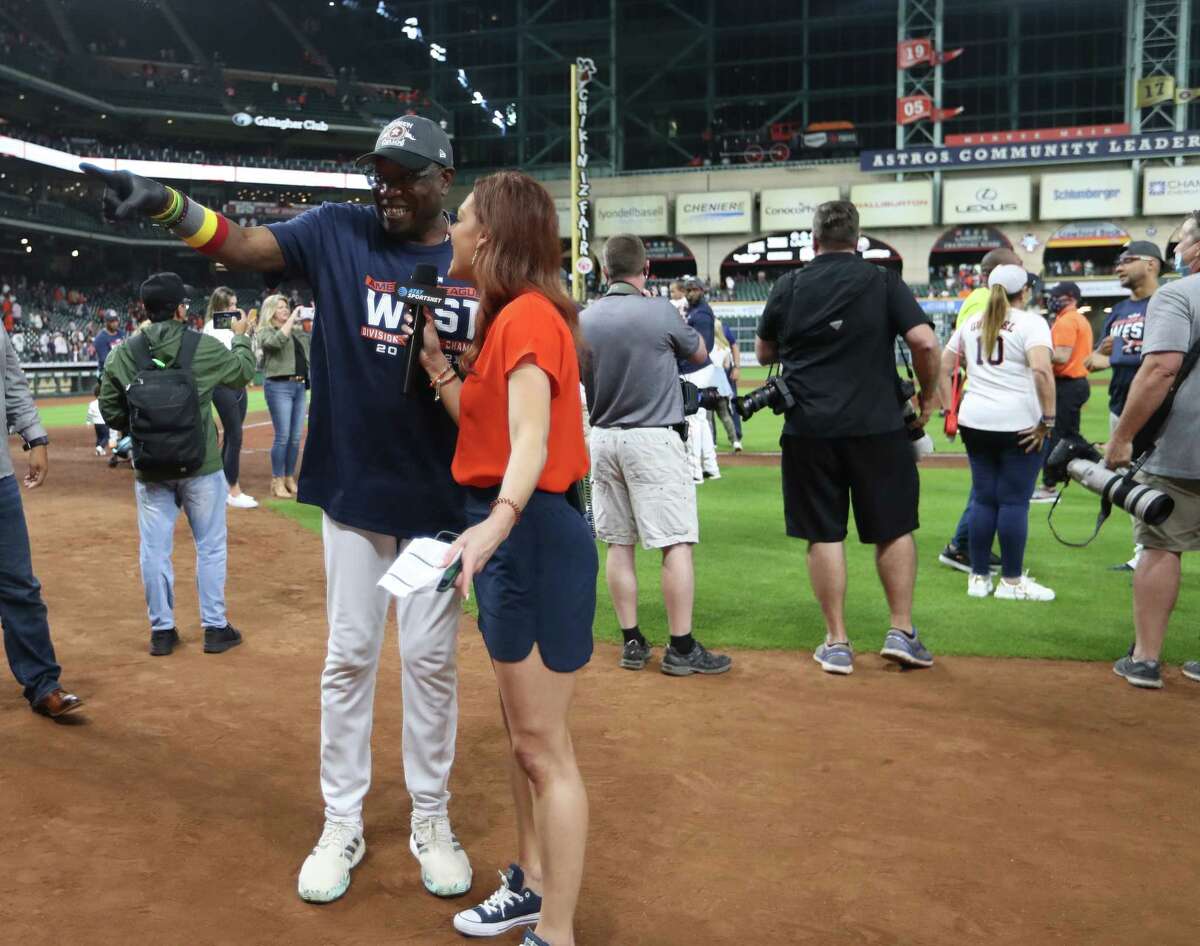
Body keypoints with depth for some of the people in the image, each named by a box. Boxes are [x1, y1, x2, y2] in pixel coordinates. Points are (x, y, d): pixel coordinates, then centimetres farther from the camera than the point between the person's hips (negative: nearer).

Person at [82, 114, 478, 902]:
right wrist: (167, 204, -32)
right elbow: (243, 245, -14)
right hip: (352, 487, 0)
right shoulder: (338, 232, -1)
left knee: (431, 660, 9)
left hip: (440, 497, 0)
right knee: (349, 657, 9)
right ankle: (342, 825, 24)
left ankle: (432, 823, 25)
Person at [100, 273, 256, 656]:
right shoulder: (204, 347, -9)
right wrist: (240, 337, 24)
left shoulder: (122, 354, -3)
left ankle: (162, 630, 19)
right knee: (211, 546, 11)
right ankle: (215, 627, 17)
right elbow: (244, 371, 7)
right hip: (200, 465, -2)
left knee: (154, 550, 11)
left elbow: (111, 411, 2)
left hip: (150, 467, 2)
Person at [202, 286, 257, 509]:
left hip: (238, 385, 8)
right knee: (234, 437, -9)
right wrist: (240, 332, -15)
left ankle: (224, 487, 19)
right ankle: (234, 492, -4)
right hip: (223, 386, -8)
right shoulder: (213, 327, -10)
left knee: (231, 437, 11)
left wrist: (249, 333, 5)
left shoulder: (232, 325, 12)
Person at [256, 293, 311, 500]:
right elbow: (277, 341, -22)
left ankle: (290, 479, 19)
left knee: (296, 438, 8)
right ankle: (277, 482, 1)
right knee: (283, 437, -8)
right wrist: (292, 319, -16)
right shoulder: (266, 332, 0)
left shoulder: (298, 331, 18)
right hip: (279, 386, -6)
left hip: (300, 386, 6)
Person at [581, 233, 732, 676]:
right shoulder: (660, 312, -10)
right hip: (653, 439, -5)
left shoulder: (583, 320, 2)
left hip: (602, 438, 6)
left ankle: (632, 643, 16)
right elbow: (700, 354, 7)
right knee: (676, 543, -1)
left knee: (618, 544, 10)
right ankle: (681, 648, 1)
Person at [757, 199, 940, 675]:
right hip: (878, 426, -1)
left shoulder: (788, 287, 4)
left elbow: (764, 353, 15)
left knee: (824, 534, 7)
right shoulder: (884, 282, -1)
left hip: (808, 427, 1)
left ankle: (836, 643, 11)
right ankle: (901, 631, 13)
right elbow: (925, 342, -11)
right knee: (894, 528, 12)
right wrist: (928, 397, 3)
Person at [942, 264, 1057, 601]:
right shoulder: (1030, 322, -6)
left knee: (983, 498, 12)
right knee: (1014, 501, 2)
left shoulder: (971, 323, 12)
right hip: (1020, 425, -5)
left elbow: (943, 366, 15)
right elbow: (1041, 370, -21)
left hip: (974, 421, 5)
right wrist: (1048, 419, -17)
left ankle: (979, 577, 17)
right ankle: (1012, 581, 10)